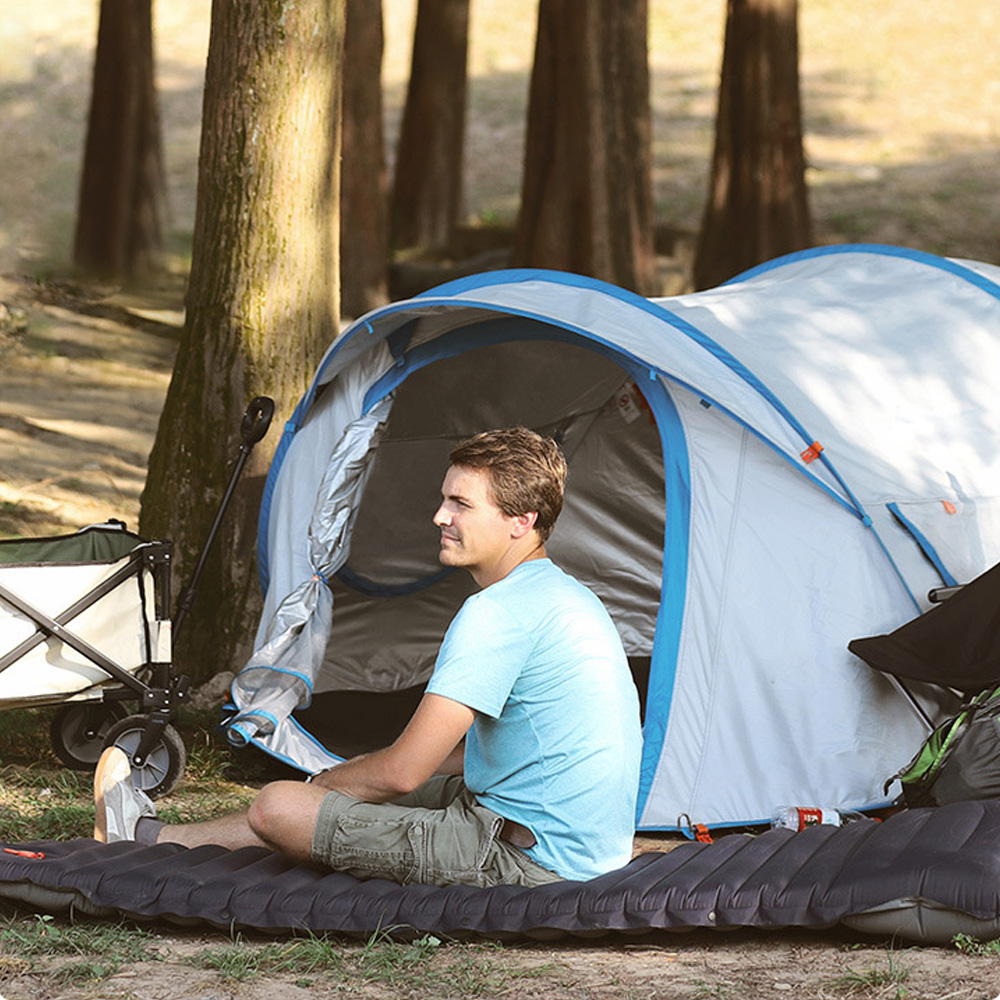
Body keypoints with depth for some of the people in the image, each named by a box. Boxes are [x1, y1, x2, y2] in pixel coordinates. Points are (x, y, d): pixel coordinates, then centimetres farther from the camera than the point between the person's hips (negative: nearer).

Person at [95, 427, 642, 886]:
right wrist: (341, 779, 16)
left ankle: (148, 838, 23)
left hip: (528, 859, -10)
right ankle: (146, 833, 36)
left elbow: (403, 771, -19)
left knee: (277, 807, -7)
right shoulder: (567, 596, 14)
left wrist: (323, 782, 2)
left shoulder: (499, 613, -19)